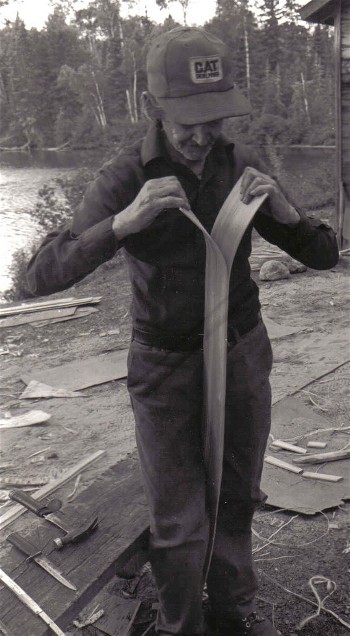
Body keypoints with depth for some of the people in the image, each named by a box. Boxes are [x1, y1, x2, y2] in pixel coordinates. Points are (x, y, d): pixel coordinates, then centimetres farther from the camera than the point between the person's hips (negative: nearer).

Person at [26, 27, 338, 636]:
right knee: (178, 522, 3)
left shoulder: (242, 165, -5)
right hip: (165, 366, -2)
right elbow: (42, 275, -21)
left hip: (243, 356, 3)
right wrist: (123, 222, -35)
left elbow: (323, 254, 0)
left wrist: (281, 210, -21)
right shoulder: (124, 179, -13)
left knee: (237, 497, 16)